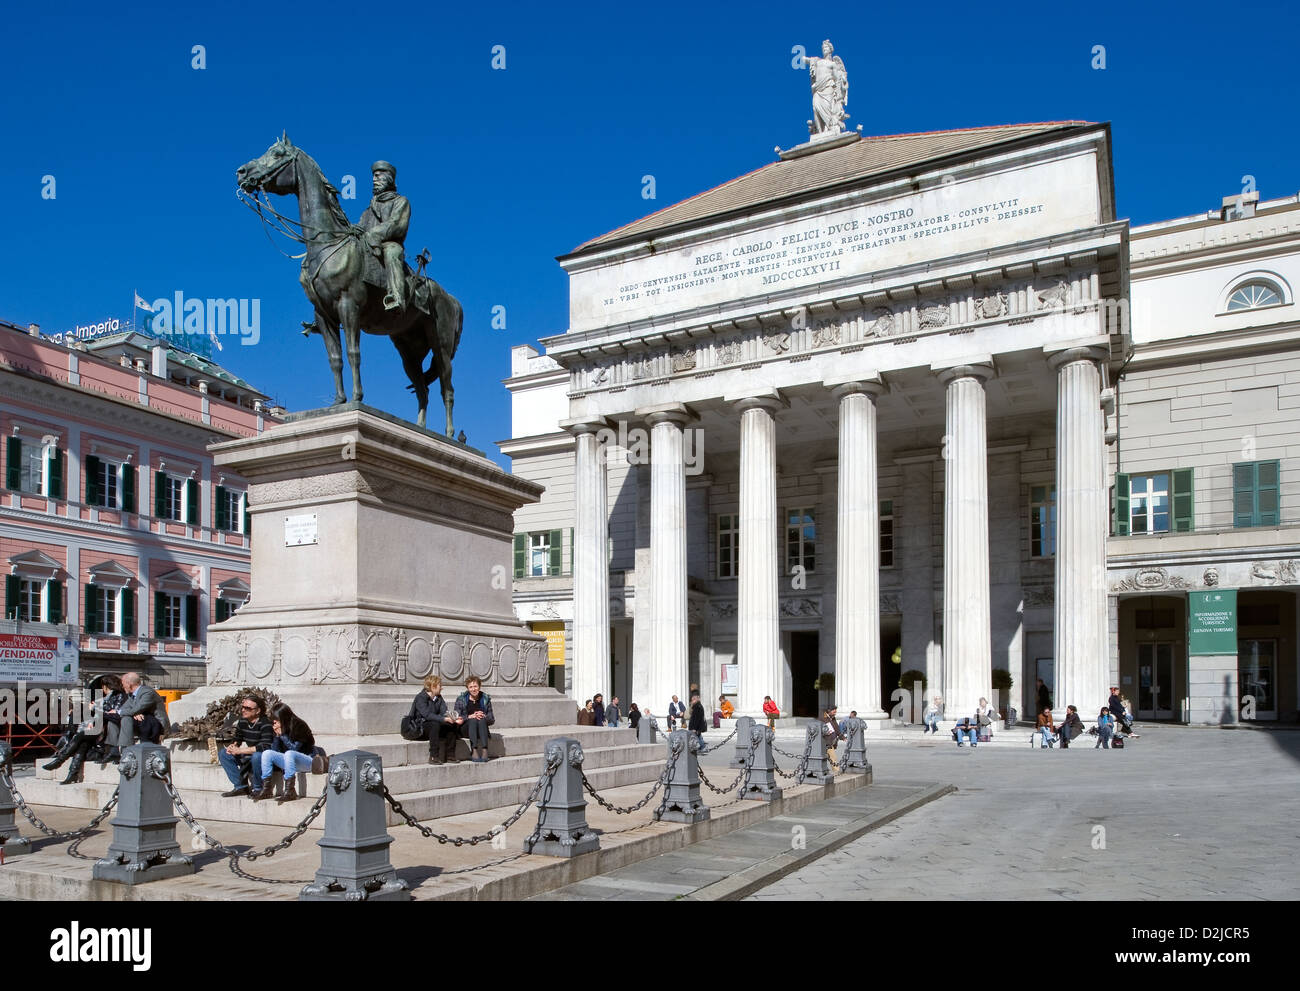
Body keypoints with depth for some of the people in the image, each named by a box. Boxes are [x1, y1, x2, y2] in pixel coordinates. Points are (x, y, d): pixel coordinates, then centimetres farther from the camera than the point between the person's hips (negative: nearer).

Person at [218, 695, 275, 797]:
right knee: (223, 753, 2)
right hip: (250, 757, 8)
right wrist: (233, 746, -8)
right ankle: (240, 786, -1)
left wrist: (239, 751, -28)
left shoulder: (265, 724, -22)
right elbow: (237, 739, 18)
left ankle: (258, 789, -15)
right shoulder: (242, 721, 1)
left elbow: (265, 747, -33)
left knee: (257, 757, -40)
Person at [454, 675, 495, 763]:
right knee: (473, 720, -31)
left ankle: (484, 751, -42)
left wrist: (483, 716, -15)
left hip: (482, 727, 1)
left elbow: (492, 719, 6)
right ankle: (474, 751, -42)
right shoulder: (461, 699, 2)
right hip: (466, 728, -1)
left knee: (481, 720, -31)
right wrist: (470, 716, -20)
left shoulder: (485, 698, 6)